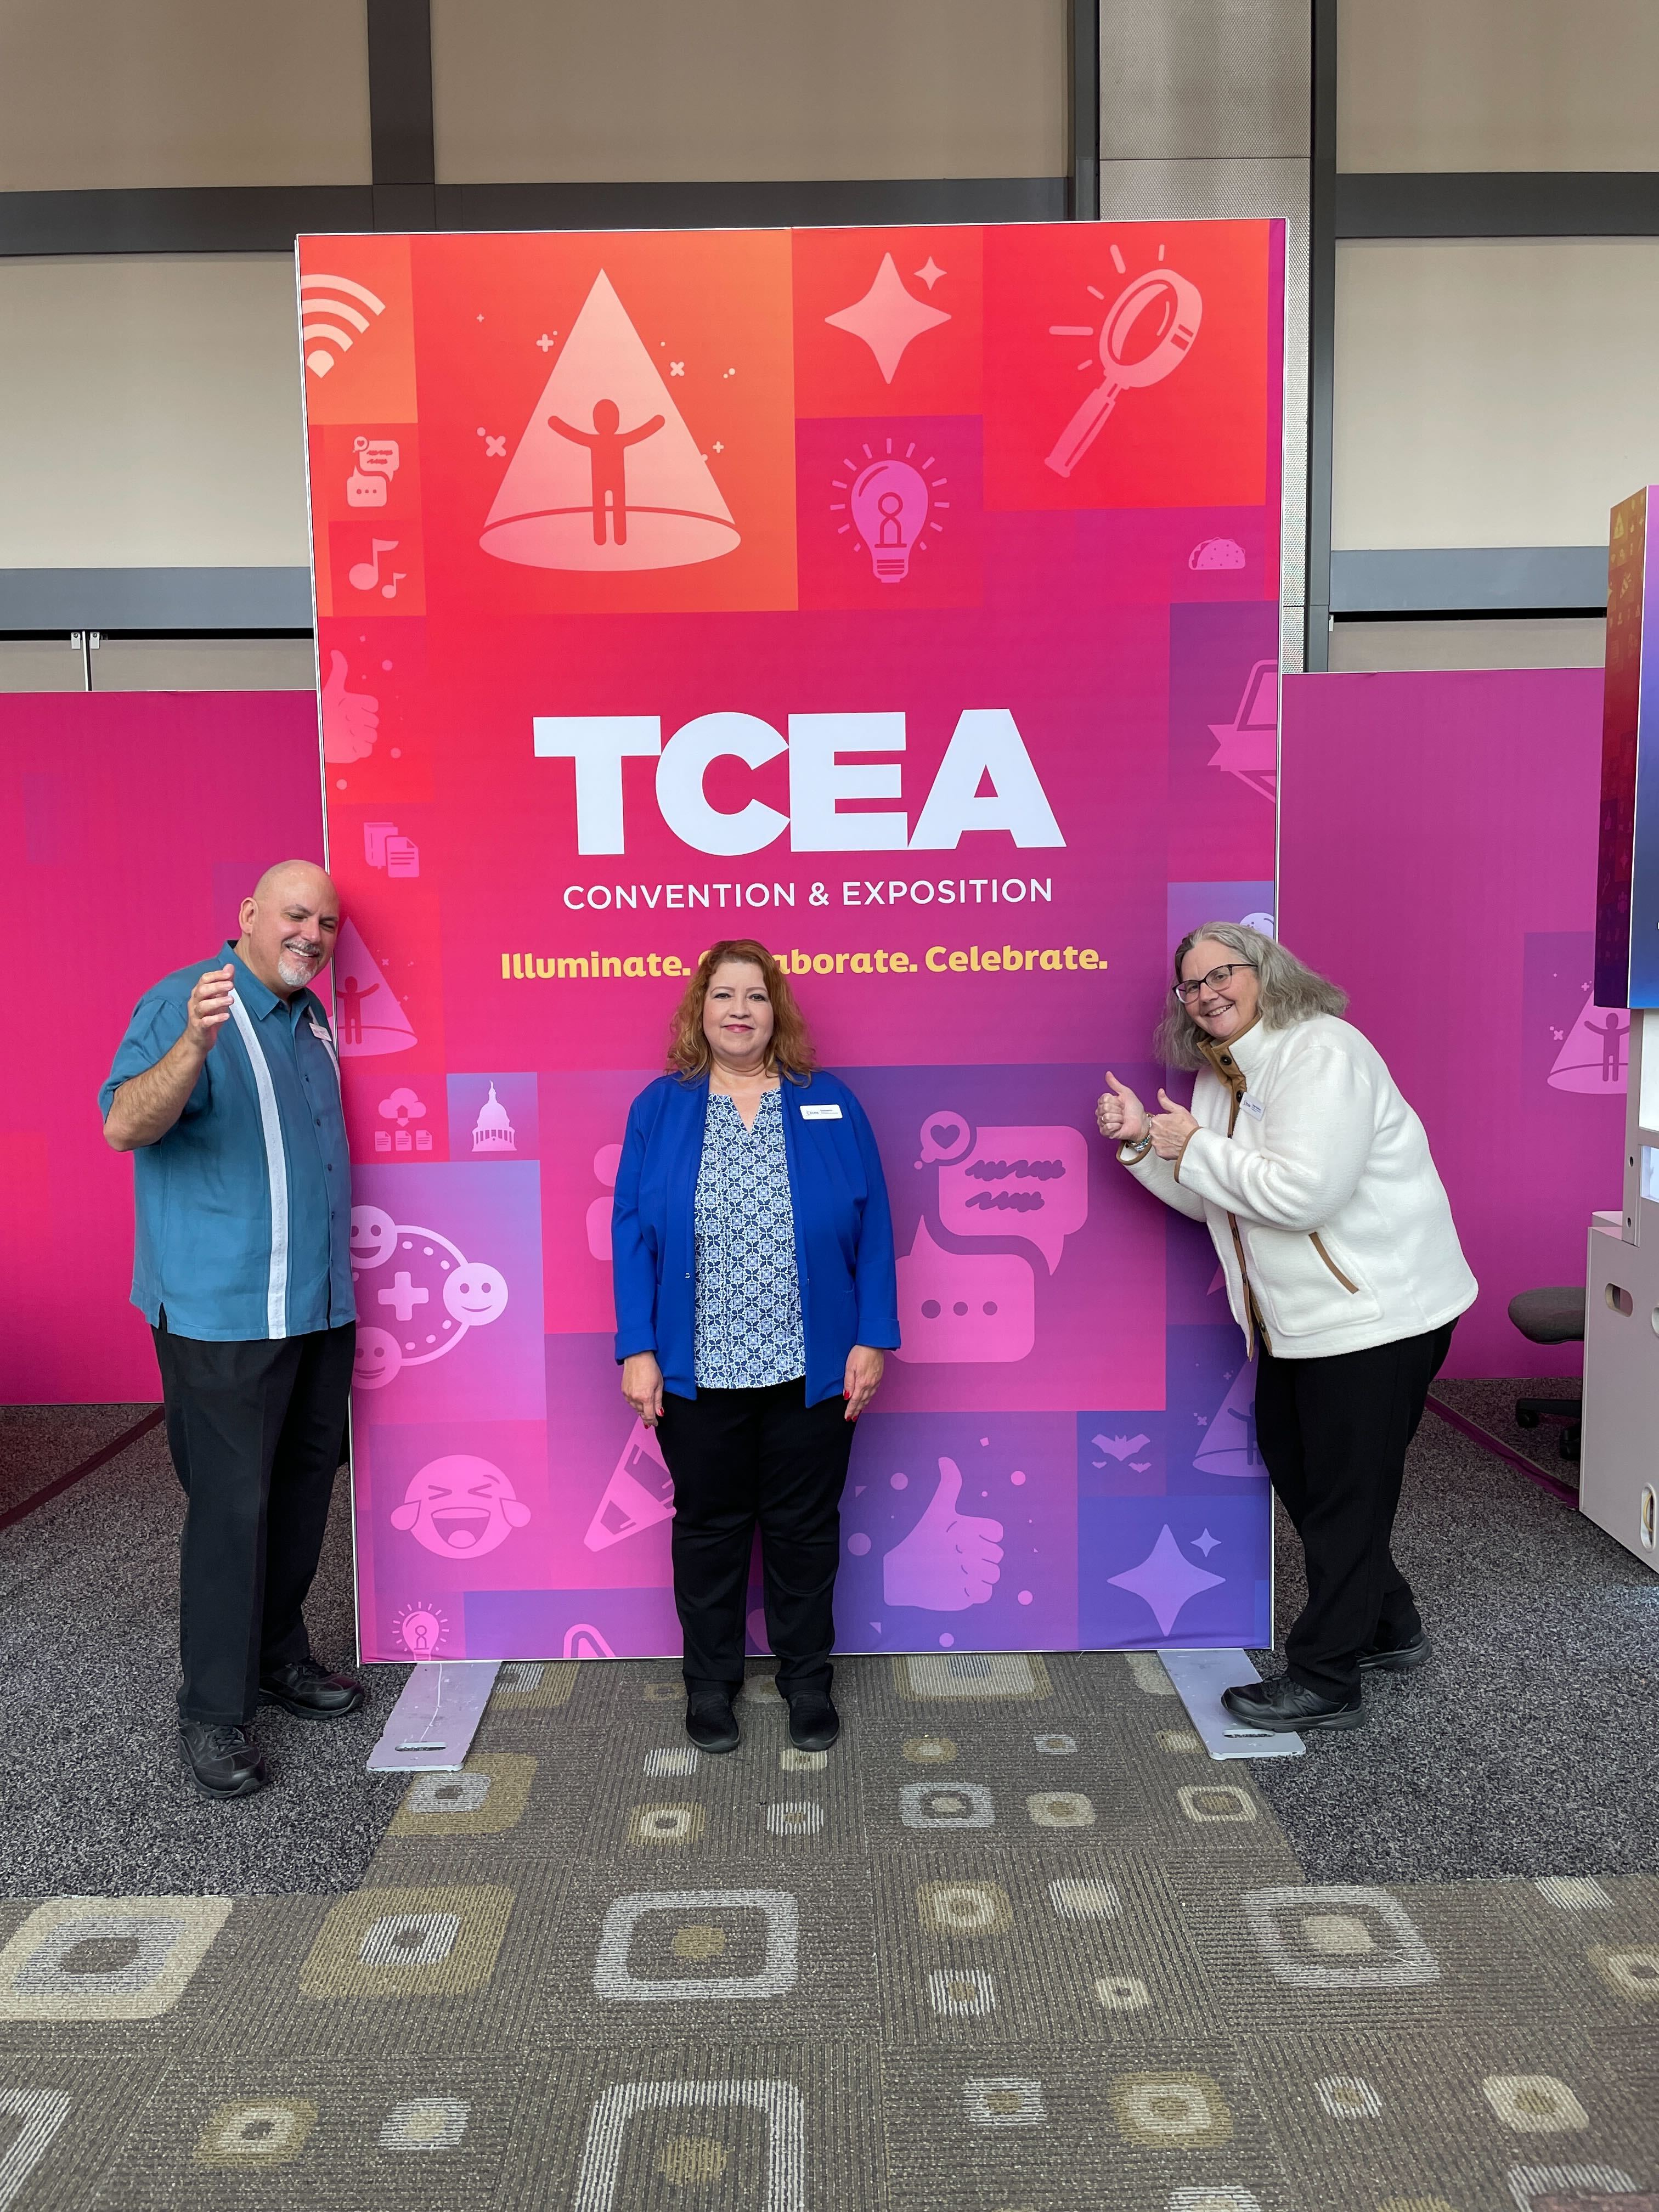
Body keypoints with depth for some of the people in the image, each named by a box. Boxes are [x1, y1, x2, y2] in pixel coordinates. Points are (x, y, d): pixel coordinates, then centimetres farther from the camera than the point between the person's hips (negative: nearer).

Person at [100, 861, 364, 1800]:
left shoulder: (313, 1019, 14)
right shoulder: (183, 1003, -10)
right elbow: (124, 1125, -25)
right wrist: (194, 1044, -41)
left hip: (322, 1307, 8)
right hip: (223, 1311, -8)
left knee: (304, 1487, 15)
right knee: (231, 1504, -2)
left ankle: (279, 1654, 32)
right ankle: (215, 1711, 11)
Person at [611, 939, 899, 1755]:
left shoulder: (830, 1104, 3)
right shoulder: (659, 1108, 2)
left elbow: (872, 1228, 2)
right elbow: (632, 1233, 0)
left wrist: (873, 1338, -4)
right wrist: (637, 1350, -7)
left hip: (811, 1368, 0)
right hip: (698, 1371, 0)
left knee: (804, 1525, 12)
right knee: (709, 1525, 13)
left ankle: (807, 1678, 30)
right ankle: (711, 1680, 30)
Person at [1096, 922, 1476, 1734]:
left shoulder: (1322, 1053, -20)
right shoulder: (1223, 1074, 9)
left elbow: (1302, 1193, -31)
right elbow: (1209, 1199, 14)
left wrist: (1195, 1147, -19)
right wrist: (1141, 1143, -1)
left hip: (1375, 1314, -10)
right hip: (1297, 1321, 10)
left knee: (1345, 1494, 2)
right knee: (1294, 1471, 21)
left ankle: (1323, 1683, 16)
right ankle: (1388, 1628, 39)